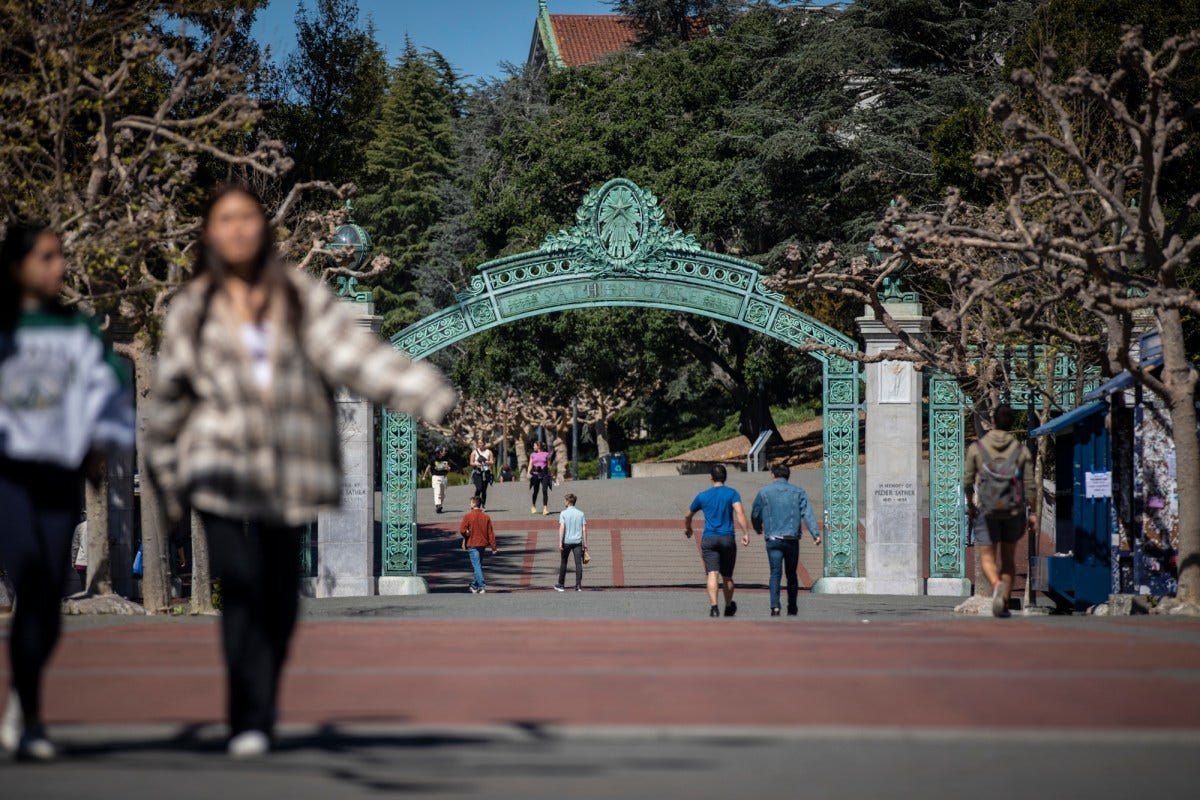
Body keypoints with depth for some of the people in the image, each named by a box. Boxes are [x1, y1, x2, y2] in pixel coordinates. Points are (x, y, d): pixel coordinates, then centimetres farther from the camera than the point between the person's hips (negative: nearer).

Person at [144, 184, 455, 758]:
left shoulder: (301, 298, 8)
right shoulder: (191, 311, 9)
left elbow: (354, 353, -3)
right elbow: (169, 397, 17)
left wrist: (429, 394, -17)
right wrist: (166, 477, 19)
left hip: (291, 471, 1)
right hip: (222, 466, -1)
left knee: (280, 602, 2)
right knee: (242, 588, -16)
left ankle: (261, 716, 18)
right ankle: (248, 725, -15)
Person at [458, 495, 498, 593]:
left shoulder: (467, 516, -11)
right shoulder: (486, 517, 1)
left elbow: (462, 530, -18)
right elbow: (491, 533, 1)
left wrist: (467, 535, 4)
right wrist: (494, 547, 3)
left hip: (472, 544, -5)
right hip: (482, 544, 5)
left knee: (476, 565, -6)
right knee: (478, 565, 17)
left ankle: (482, 586, -17)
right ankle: (474, 586, 28)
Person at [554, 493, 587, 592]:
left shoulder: (563, 513, -5)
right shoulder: (580, 514, 4)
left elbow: (562, 528, -12)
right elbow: (584, 529, 2)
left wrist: (560, 543, -13)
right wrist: (585, 543, 6)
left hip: (567, 542, -2)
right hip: (578, 541, 2)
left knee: (563, 563, 11)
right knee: (578, 563, 0)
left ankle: (561, 585, 20)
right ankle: (578, 586, -6)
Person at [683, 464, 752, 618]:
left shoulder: (703, 496, 9)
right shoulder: (732, 493, 2)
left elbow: (688, 516, 22)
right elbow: (739, 513, -14)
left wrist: (687, 529, 41)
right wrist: (746, 533, -16)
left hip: (708, 539, 0)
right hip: (727, 539, 0)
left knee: (712, 574, -10)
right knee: (727, 576, 15)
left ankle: (714, 606, -29)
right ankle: (729, 608, 31)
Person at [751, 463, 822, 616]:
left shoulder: (764, 492, 5)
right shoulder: (798, 492, 6)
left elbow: (755, 515, 12)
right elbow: (807, 513, -5)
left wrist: (758, 529, 33)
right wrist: (816, 534, -13)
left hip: (773, 539, -1)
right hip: (792, 539, 1)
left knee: (775, 572, -5)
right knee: (791, 573, 14)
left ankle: (775, 607, -22)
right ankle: (792, 608, 19)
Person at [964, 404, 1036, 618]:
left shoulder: (976, 447, -2)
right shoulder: (1021, 450, 1)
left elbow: (967, 482, -1)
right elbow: (1029, 485, -2)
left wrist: (971, 507, 13)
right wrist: (1031, 513, 5)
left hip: (986, 510, -2)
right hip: (1013, 511, 2)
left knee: (987, 557, 2)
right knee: (1008, 558, 14)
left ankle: (996, 585, -28)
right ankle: (1004, 604, 13)